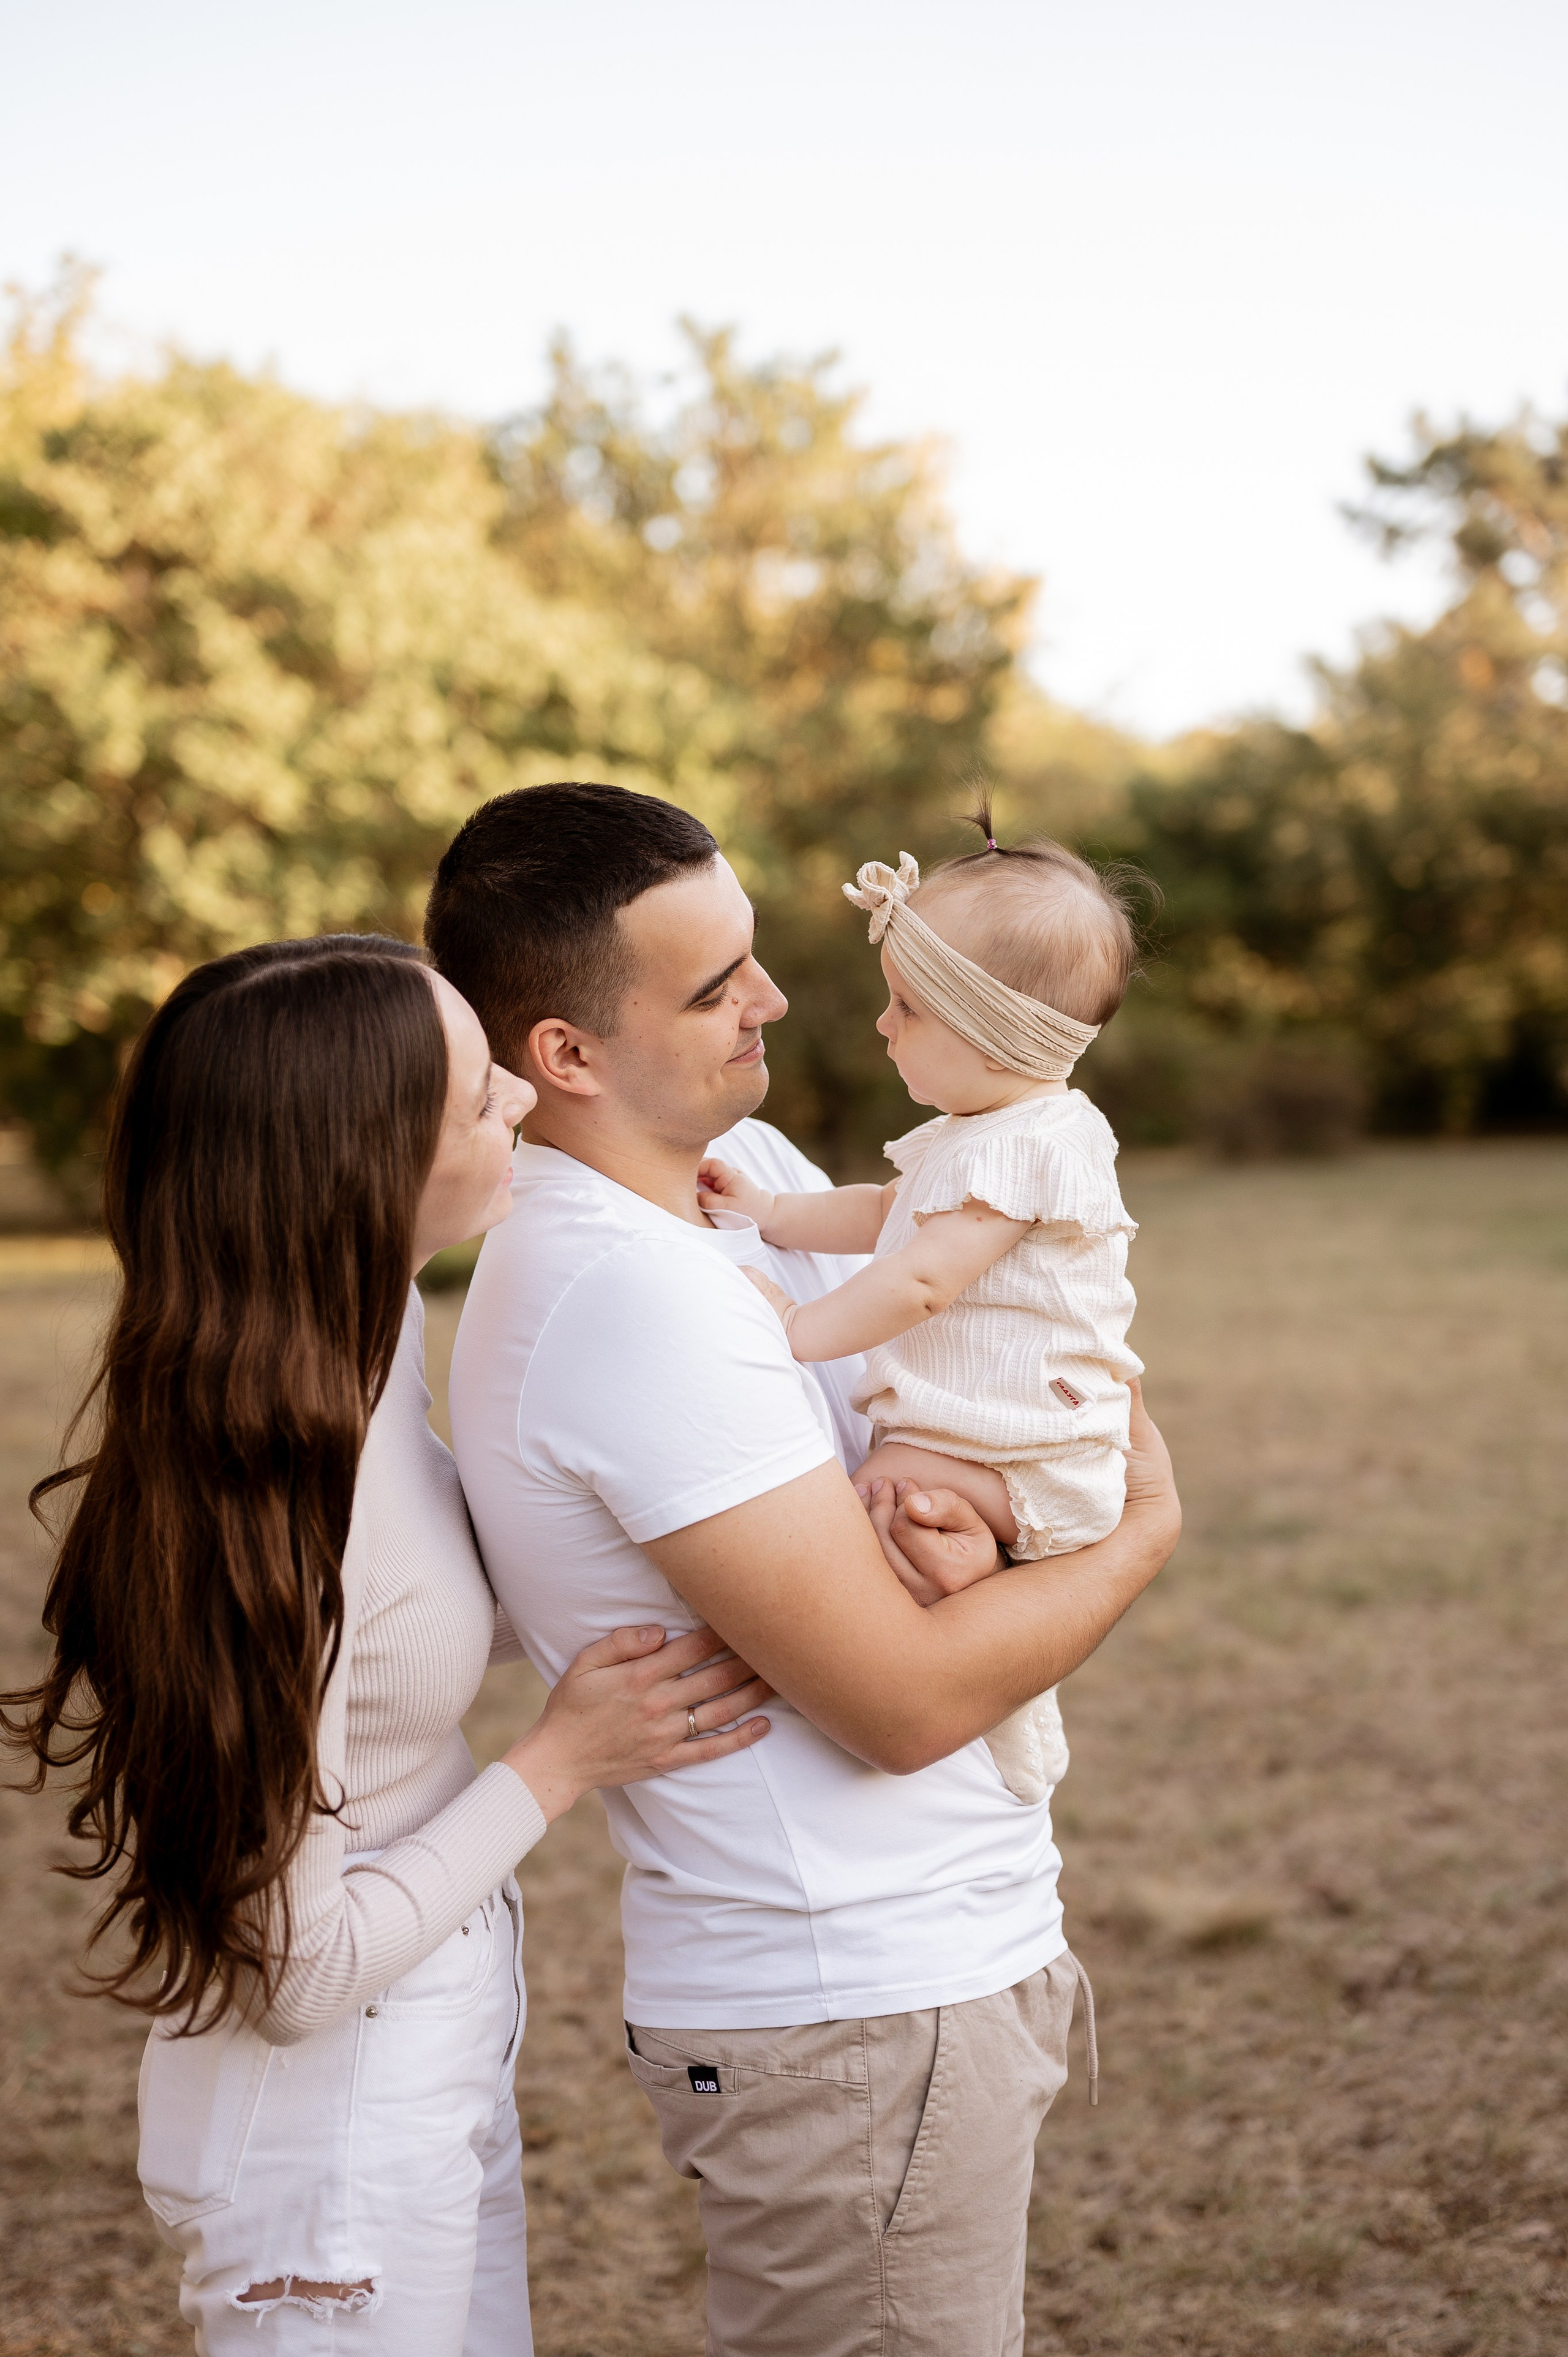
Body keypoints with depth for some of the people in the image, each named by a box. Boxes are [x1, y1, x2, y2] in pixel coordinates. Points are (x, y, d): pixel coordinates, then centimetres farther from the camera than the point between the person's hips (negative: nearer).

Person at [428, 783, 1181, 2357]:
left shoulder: (743, 1164, 5)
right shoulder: (626, 1294, -25)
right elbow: (904, 1702, -24)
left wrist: (975, 1531, -11)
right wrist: (1142, 1536, -7)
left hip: (943, 1951, 9)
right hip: (854, 2019, -9)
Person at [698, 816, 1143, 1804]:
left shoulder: (1026, 1147, -20)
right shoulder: (976, 1134, 14)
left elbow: (924, 1278, -26)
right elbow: (885, 1213, 26)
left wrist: (805, 1328, -22)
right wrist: (771, 1211, 18)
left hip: (1026, 1453, -11)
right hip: (963, 1428, 11)